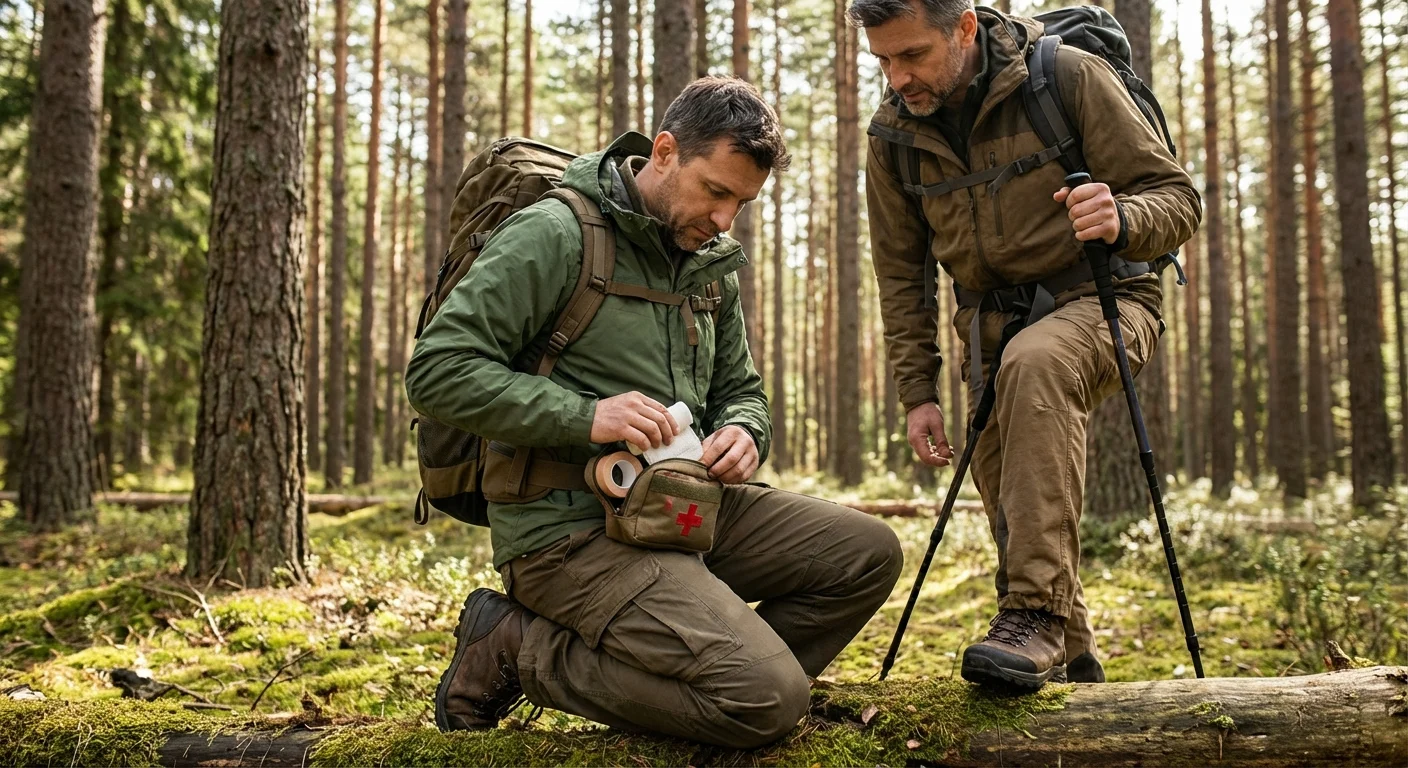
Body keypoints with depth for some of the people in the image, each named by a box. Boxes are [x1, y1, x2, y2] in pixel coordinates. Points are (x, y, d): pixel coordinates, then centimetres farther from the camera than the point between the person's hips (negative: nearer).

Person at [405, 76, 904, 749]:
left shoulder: (712, 265, 14)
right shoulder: (556, 234, -11)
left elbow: (740, 390, 23)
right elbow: (437, 371, -16)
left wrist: (743, 434, -3)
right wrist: (586, 416, -26)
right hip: (570, 524, -8)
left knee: (870, 554, -1)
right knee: (771, 701, -20)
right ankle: (519, 648, -6)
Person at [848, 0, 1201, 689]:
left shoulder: (1068, 77, -14)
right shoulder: (893, 135, -3)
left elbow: (1177, 196, -13)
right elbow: (900, 274, 5)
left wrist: (1121, 220, -36)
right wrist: (917, 391, -1)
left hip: (1102, 297, -5)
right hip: (992, 322, 5)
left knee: (1035, 364, -37)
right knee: (1014, 512, 0)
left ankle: (1036, 613, -35)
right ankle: (1073, 659, 24)